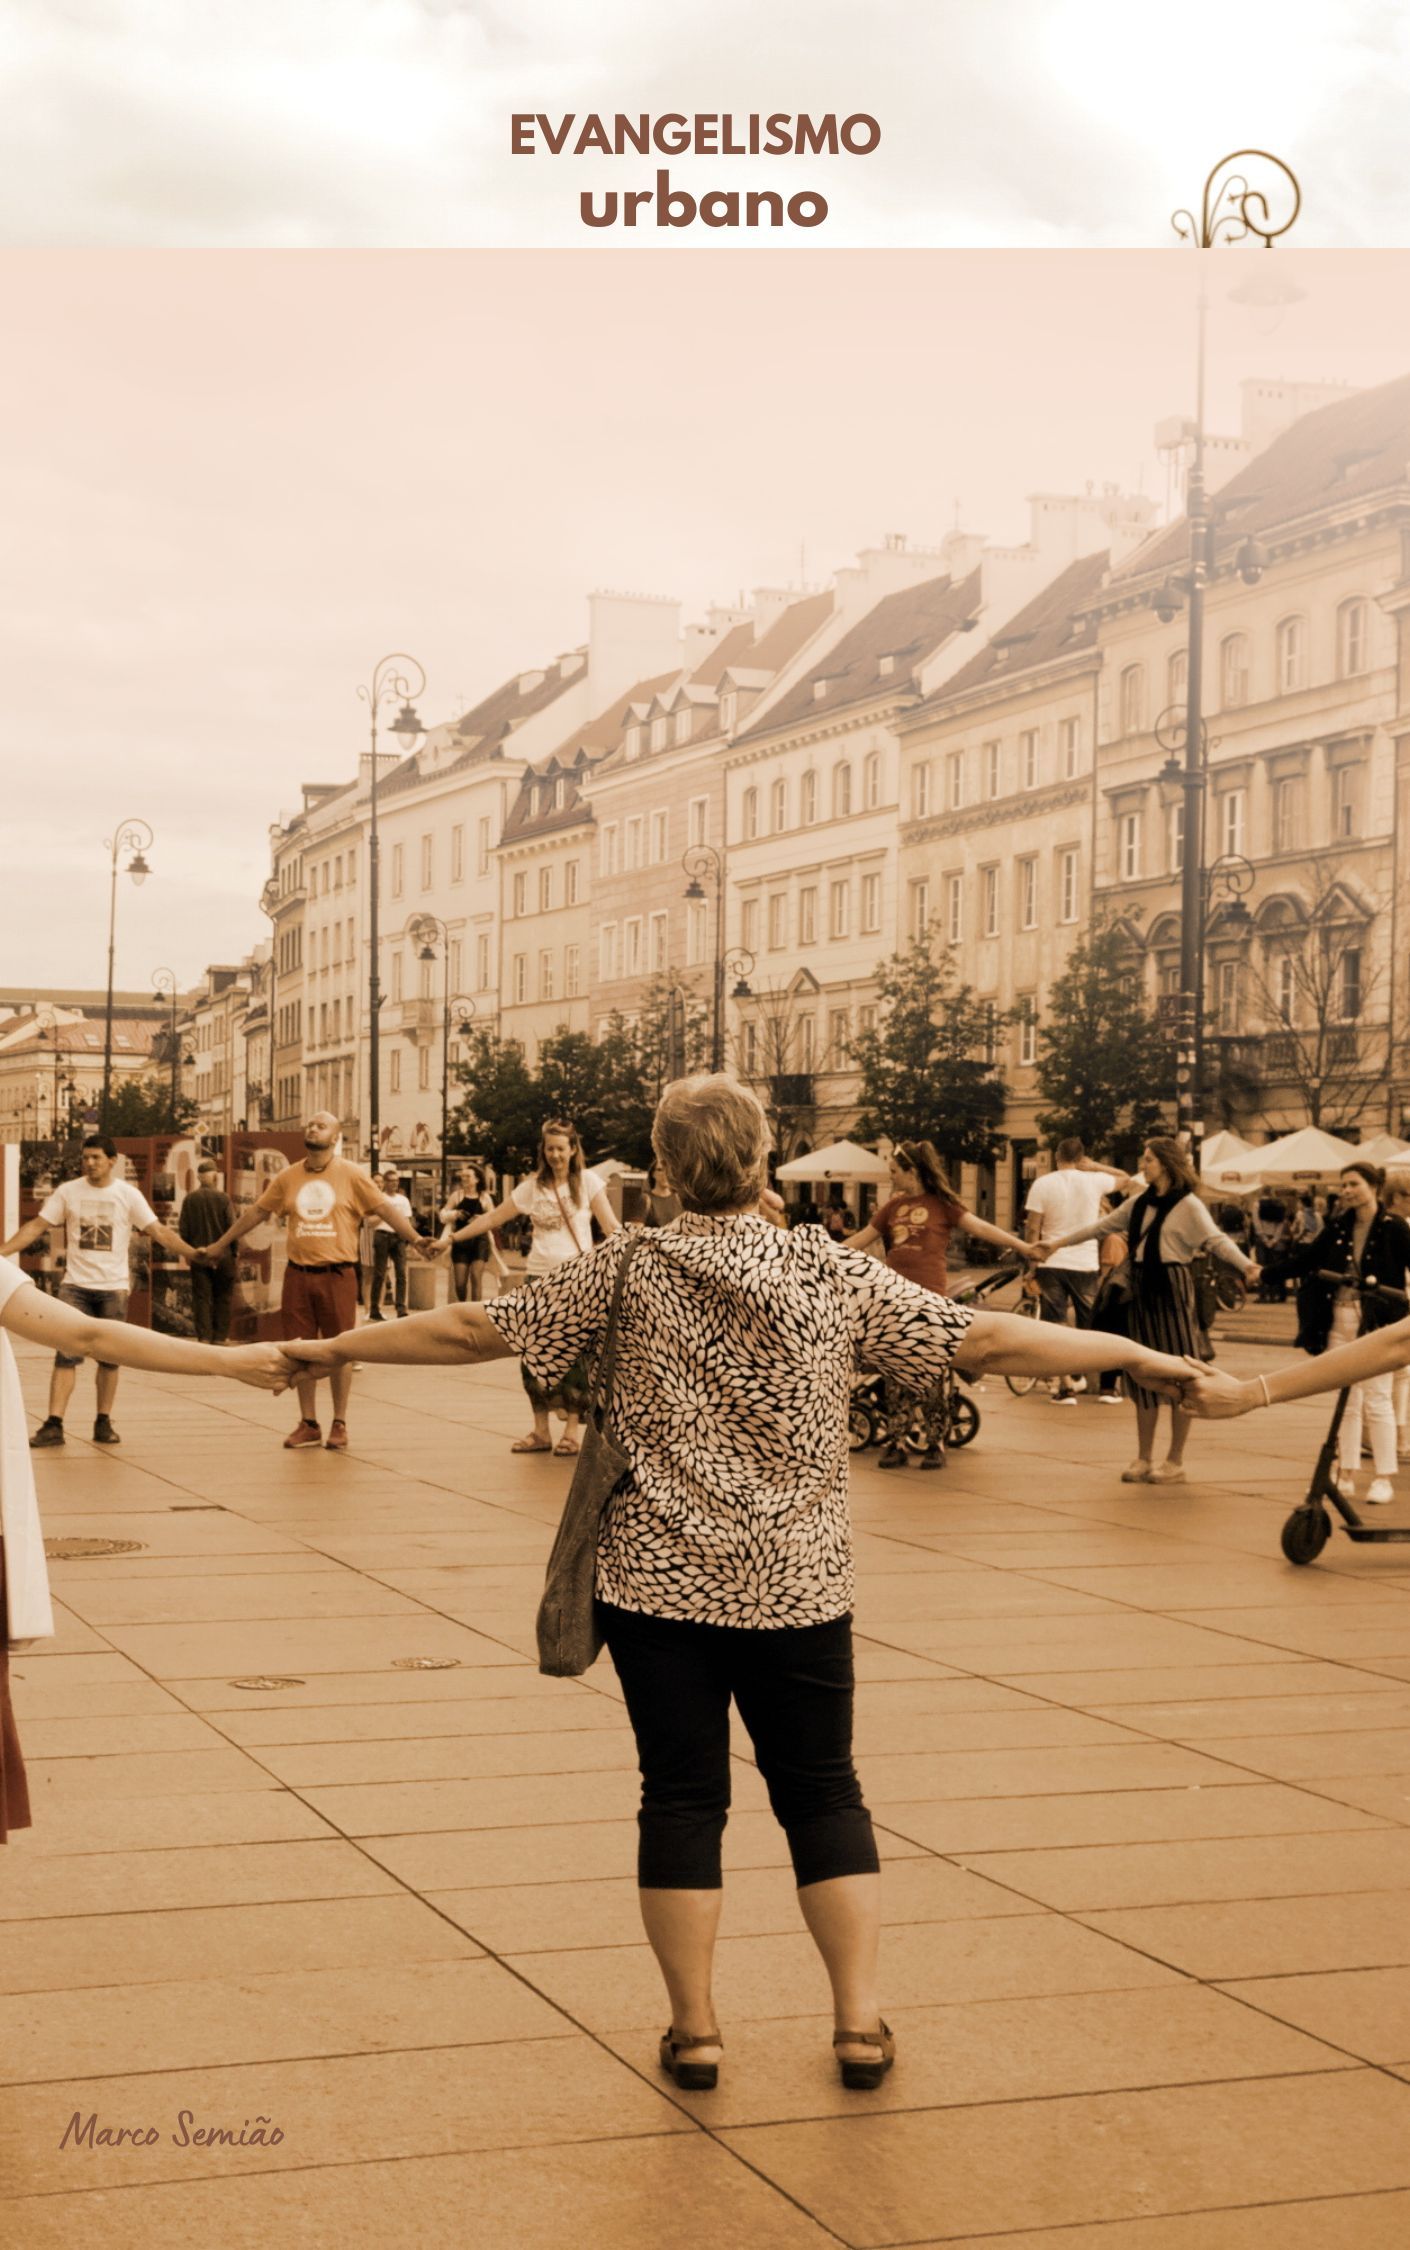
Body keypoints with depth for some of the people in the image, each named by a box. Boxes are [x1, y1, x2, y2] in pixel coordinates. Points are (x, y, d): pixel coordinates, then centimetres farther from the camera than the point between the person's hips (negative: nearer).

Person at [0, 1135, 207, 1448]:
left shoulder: (128, 1194, -2)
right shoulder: (68, 1191, 0)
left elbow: (158, 1231, -4)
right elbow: (36, 1226, 1)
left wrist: (195, 1254, -13)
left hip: (114, 1287, 0)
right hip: (75, 1285, 0)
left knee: (110, 1359, 6)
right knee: (66, 1355, -7)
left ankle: (103, 1423, 16)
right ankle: (53, 1425, -8)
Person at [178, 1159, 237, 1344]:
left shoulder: (189, 1199, -4)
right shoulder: (223, 1198, -10)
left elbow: (183, 1229, 0)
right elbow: (232, 1228, -9)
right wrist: (234, 1253, 4)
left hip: (198, 1257, 1)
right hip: (223, 1256, -1)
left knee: (201, 1297, 6)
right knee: (222, 1298, 10)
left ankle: (203, 1336, 1)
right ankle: (220, 1336, 11)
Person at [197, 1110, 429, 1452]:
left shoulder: (351, 1176, -1)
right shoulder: (288, 1177, 7)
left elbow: (386, 1208, -5)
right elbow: (256, 1211, 16)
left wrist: (414, 1238, -19)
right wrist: (221, 1244, 20)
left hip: (337, 1275, -3)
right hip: (298, 1274, 3)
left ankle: (339, 1424, 11)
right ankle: (308, 1424, 17)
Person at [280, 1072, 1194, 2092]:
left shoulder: (624, 1273, -6)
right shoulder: (834, 1272, -6)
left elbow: (472, 1330, -1)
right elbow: (984, 1340, -4)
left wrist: (339, 1347, 13)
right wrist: (1138, 1355, 6)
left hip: (661, 1580, 0)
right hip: (797, 1586, 0)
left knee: (682, 1796, 8)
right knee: (822, 1791, 12)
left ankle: (695, 2026, 14)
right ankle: (861, 2017, 13)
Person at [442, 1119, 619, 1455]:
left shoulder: (587, 1181, 0)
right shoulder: (532, 1186, 7)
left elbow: (610, 1226, -5)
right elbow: (492, 1218, 10)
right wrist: (452, 1237, 7)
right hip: (539, 1276, 3)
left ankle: (571, 1430, 5)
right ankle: (540, 1431, 10)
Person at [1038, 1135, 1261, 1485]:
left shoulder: (1187, 1204, -9)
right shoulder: (1140, 1203, 12)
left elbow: (1216, 1239, -21)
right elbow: (1102, 1227, 20)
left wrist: (1244, 1264, -38)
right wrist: (1057, 1244, 21)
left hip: (1172, 1288, -7)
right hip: (1142, 1288, 7)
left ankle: (1175, 1461, 5)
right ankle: (1143, 1458, 16)